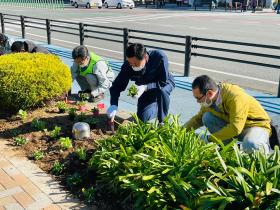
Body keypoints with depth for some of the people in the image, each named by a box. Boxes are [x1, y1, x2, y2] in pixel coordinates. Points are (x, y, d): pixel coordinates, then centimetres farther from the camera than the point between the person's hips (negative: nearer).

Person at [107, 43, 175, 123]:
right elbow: (117, 85, -20)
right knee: (142, 118, -8)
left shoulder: (160, 57, -35)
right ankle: (157, 109, 24)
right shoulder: (128, 65, -26)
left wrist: (146, 87, -44)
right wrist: (114, 105, -34)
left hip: (165, 84, -3)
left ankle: (162, 122, -15)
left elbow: (164, 82, -30)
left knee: (161, 91, -38)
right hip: (147, 92, 3)